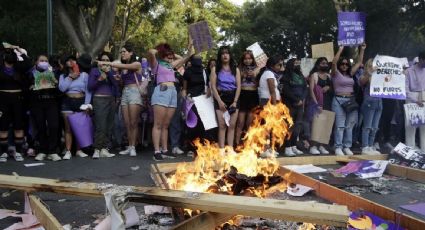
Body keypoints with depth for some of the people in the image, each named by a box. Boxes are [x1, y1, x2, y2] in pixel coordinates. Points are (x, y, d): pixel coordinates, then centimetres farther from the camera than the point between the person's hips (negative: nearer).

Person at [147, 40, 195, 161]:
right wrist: (159, 51, 2)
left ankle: (165, 150, 9)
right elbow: (151, 52, -16)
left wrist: (190, 46, 24)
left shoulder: (171, 64, 23)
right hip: (161, 92, -7)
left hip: (173, 93, 7)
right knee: (158, 124, -8)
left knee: (166, 125, 7)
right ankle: (157, 151, -10)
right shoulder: (156, 63, 4)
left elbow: (186, 57, 32)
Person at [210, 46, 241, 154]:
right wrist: (219, 101, -13)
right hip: (221, 98, -2)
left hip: (233, 98, 2)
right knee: (222, 125, -7)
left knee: (232, 125, 0)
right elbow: (213, 86, -4)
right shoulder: (215, 69, 4)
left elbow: (238, 86, 4)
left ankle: (230, 149, 2)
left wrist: (235, 101, -8)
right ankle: (221, 150, -6)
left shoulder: (235, 69, 10)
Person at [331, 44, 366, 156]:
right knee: (340, 125, -7)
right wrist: (340, 49, -14)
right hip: (339, 100, -5)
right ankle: (338, 147, -6)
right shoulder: (336, 73, 2)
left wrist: (362, 50, 14)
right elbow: (334, 62, -14)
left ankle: (347, 147, 11)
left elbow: (359, 62, 19)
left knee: (349, 125, 6)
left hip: (351, 101, 5)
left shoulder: (350, 74, 15)